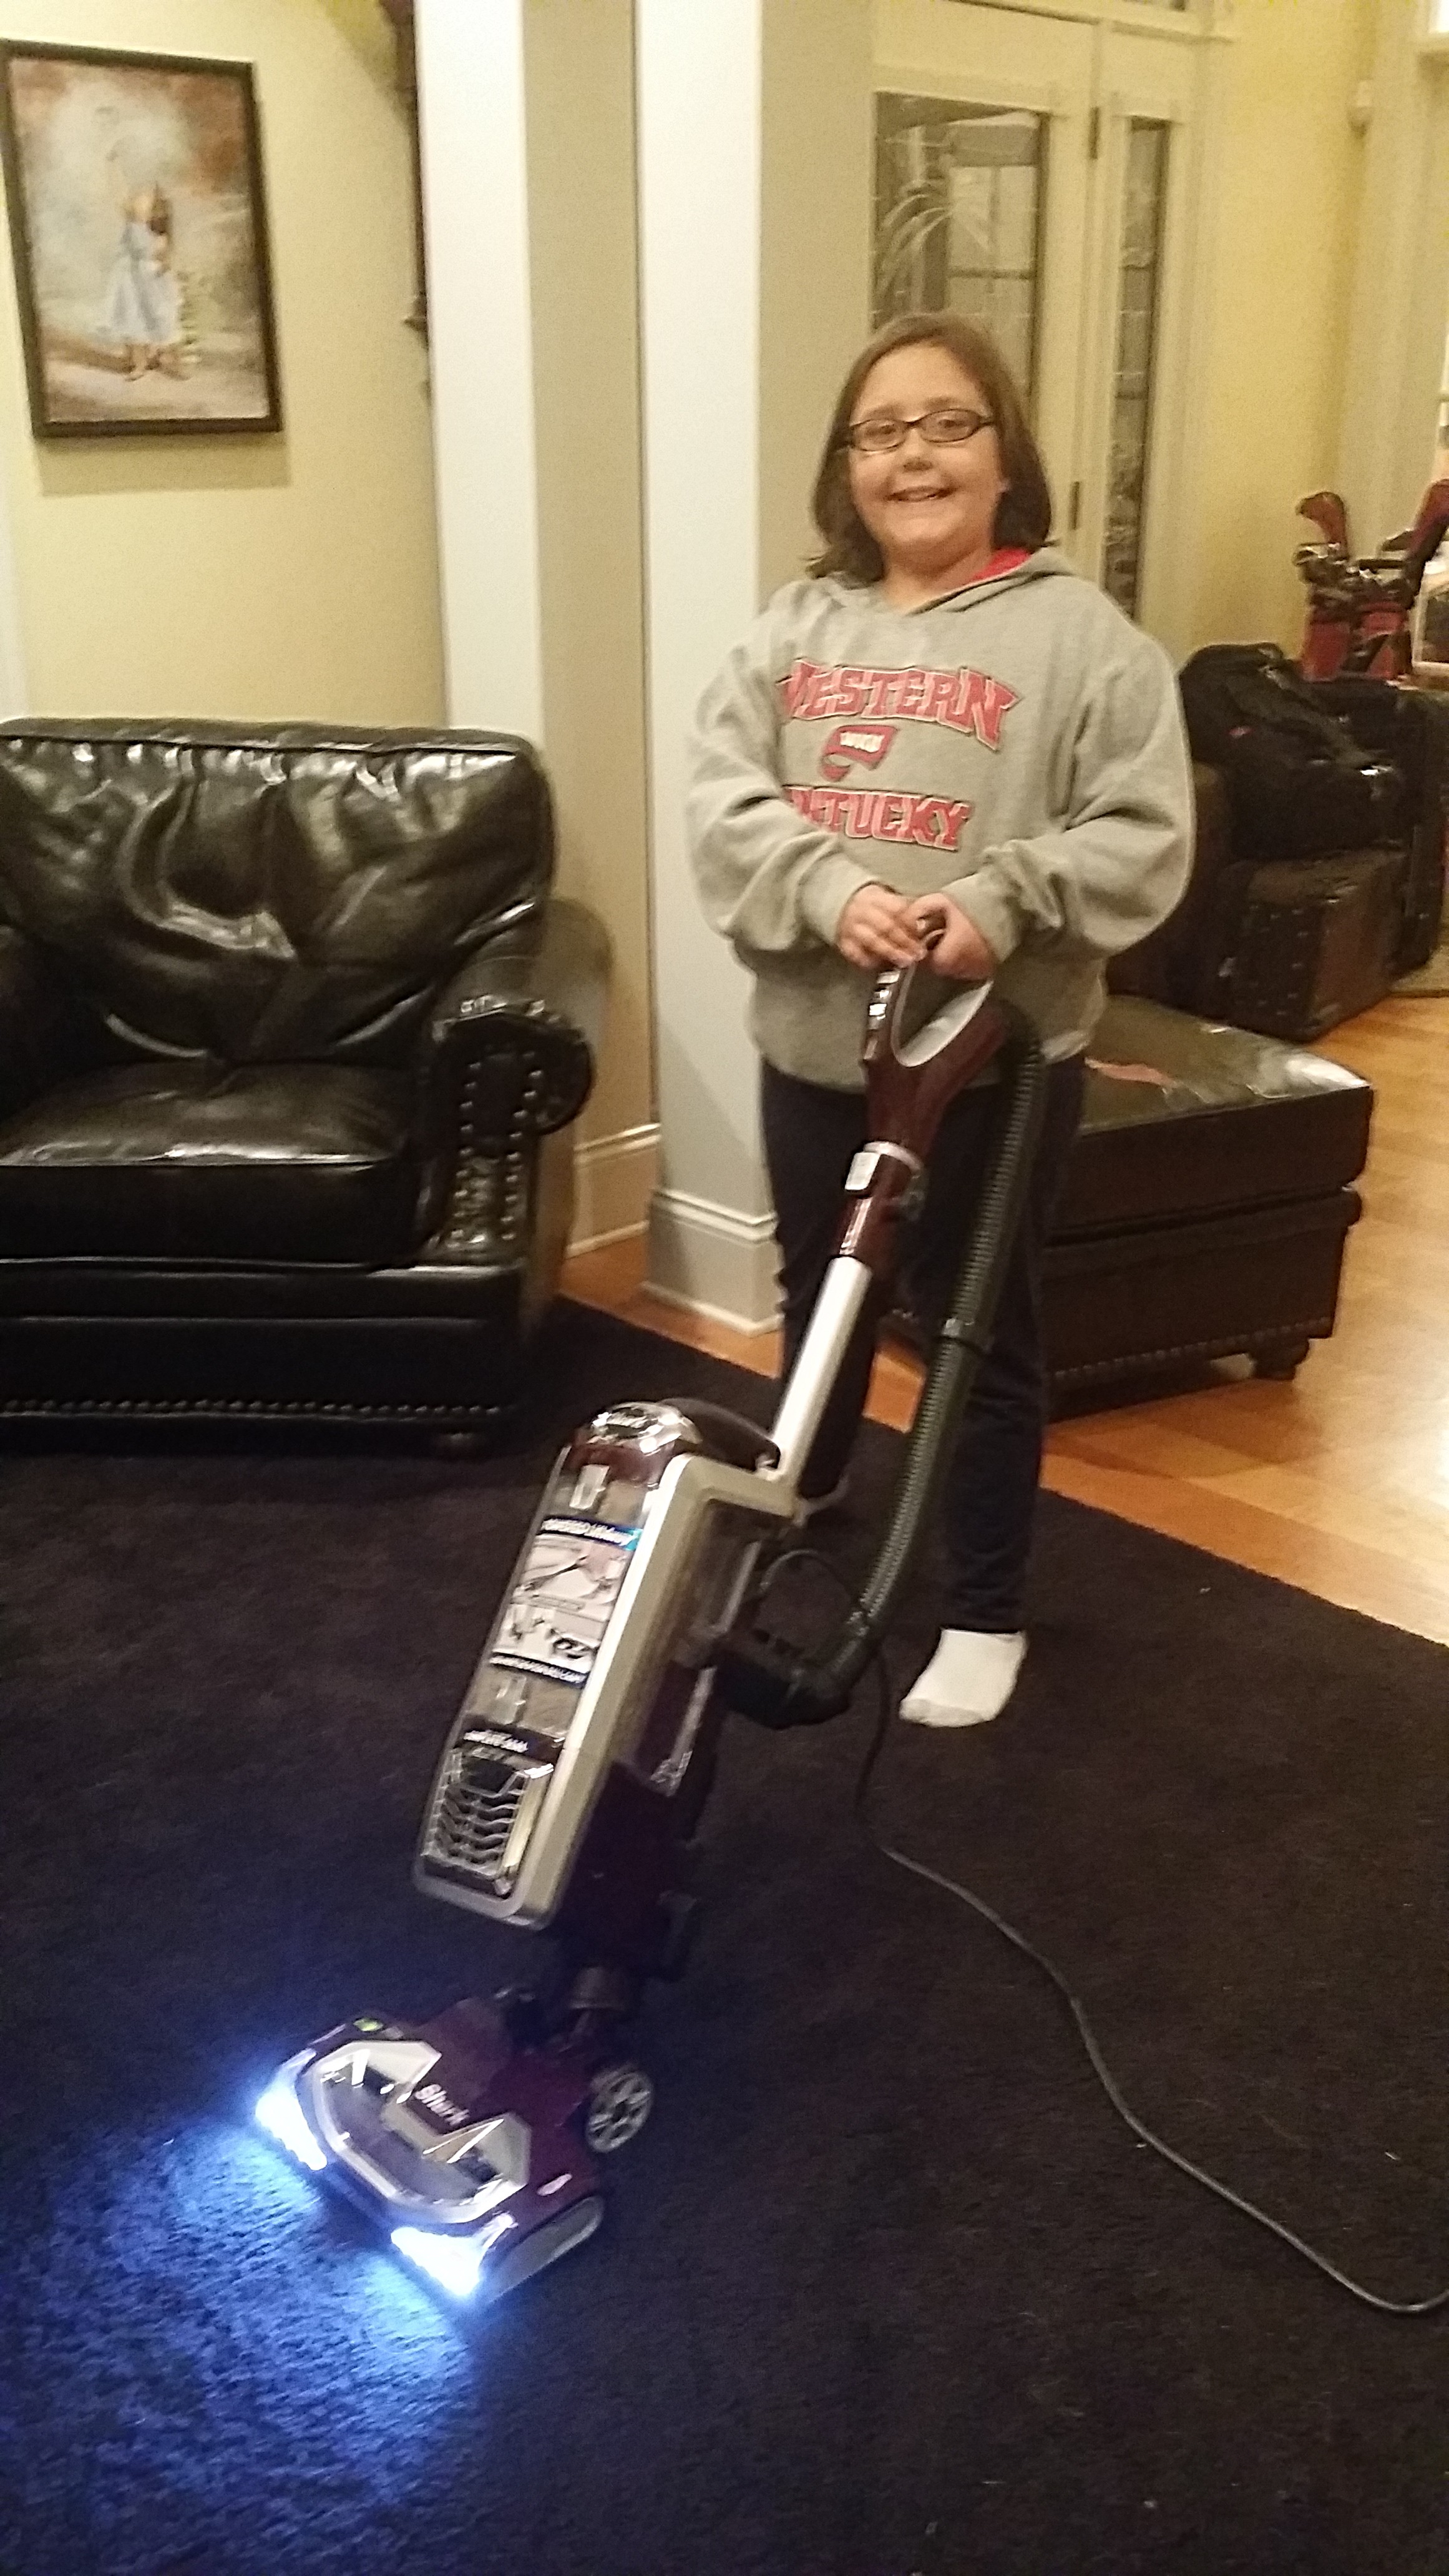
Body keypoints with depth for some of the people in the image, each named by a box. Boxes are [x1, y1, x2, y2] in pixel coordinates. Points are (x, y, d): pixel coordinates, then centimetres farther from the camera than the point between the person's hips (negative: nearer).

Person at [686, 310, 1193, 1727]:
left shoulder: (1080, 633, -7)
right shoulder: (798, 626, 4)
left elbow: (1144, 835, -12)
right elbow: (722, 797, -4)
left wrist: (1002, 901, -26)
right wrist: (831, 889, -21)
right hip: (814, 1045, 4)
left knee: (981, 1328, 8)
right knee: (820, 1291, 24)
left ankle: (984, 1609, 23)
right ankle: (809, 1483, 52)